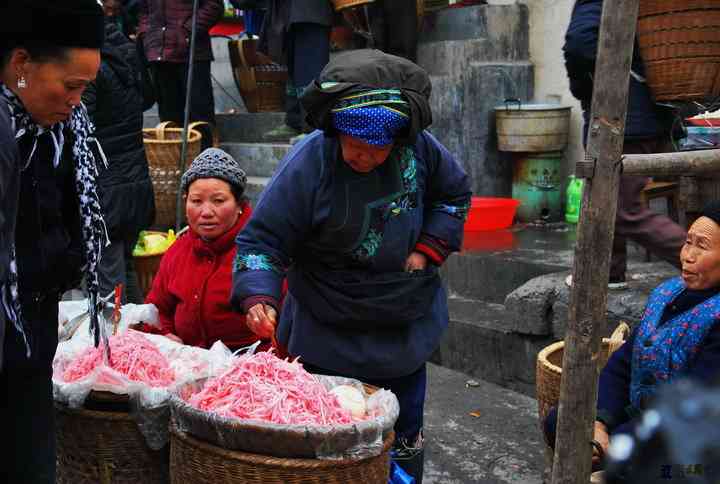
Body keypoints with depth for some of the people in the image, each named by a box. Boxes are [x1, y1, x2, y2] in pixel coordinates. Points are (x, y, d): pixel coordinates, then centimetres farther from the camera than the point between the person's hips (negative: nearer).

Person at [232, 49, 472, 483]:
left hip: (406, 325, 4)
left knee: (404, 434, 20)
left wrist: (429, 248, -5)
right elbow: (263, 239, -20)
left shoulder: (419, 148, -10)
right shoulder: (308, 165, -23)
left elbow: (455, 192, 8)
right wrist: (258, 296, -37)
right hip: (329, 334, -4)